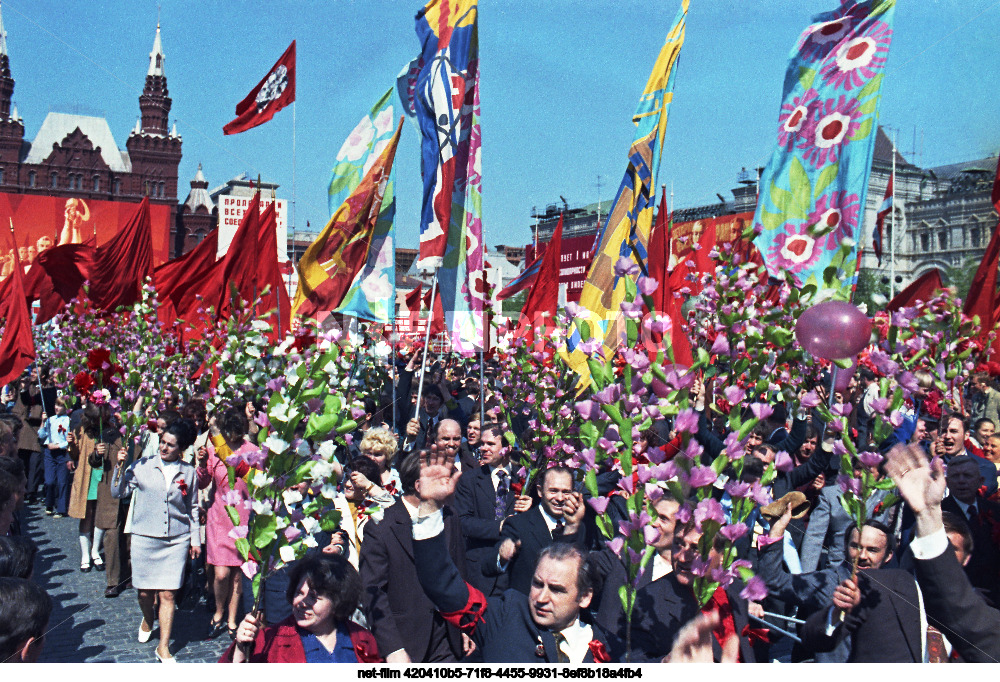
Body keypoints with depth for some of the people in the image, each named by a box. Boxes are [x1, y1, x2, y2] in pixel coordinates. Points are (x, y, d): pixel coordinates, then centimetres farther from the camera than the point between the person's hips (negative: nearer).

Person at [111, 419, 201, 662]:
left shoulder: (189, 472, 4)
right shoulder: (142, 466, 1)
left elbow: (193, 509, 12)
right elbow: (117, 492, 1)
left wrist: (195, 539, 10)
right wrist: (120, 466, -11)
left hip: (176, 541, 0)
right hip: (145, 538, 0)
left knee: (168, 594, -3)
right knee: (145, 591, 8)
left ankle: (163, 647, 7)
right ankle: (147, 621, 42)